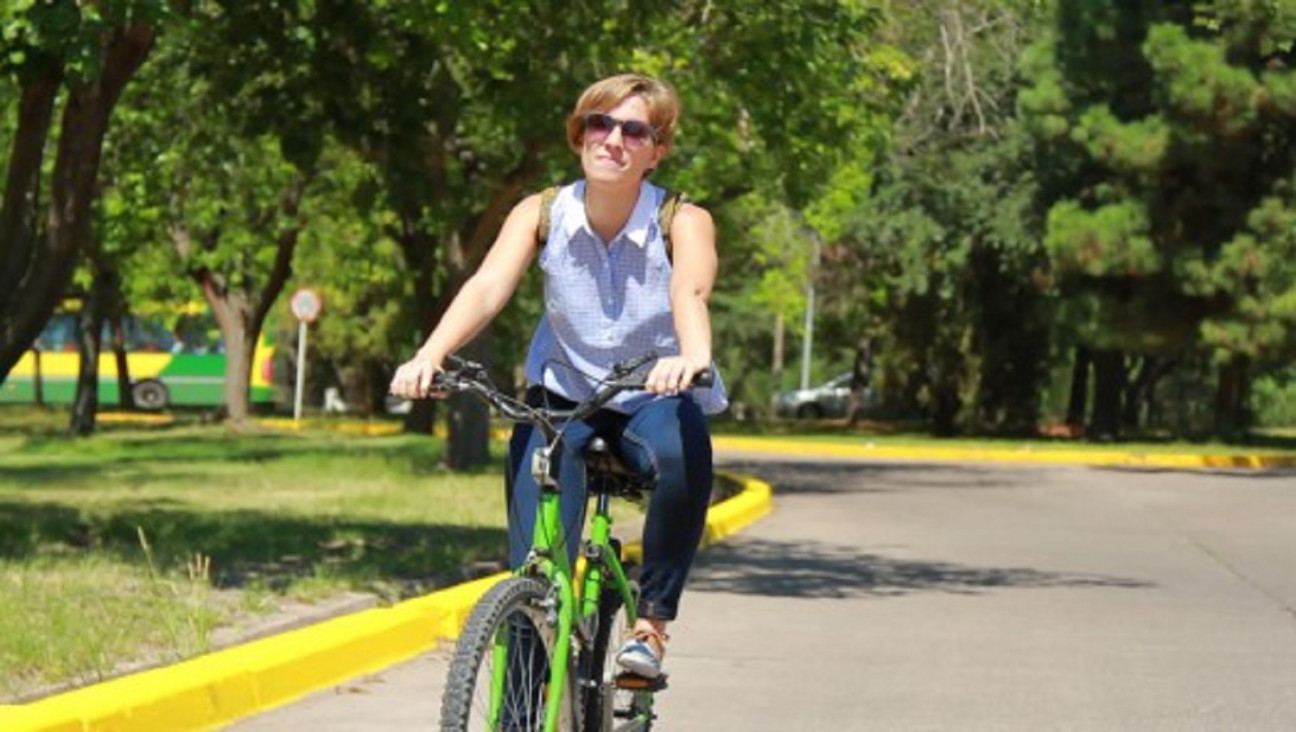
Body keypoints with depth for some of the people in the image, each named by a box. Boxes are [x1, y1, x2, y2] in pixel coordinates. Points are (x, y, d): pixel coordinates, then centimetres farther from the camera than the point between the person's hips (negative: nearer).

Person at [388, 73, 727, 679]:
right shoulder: (541, 215, -8)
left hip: (654, 398, -1)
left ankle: (653, 620, -19)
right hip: (564, 392, 2)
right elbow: (488, 287, -23)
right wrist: (429, 356, -43)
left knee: (685, 455, -37)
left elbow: (690, 292, -34)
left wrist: (692, 357, -58)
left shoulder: (683, 223, -14)